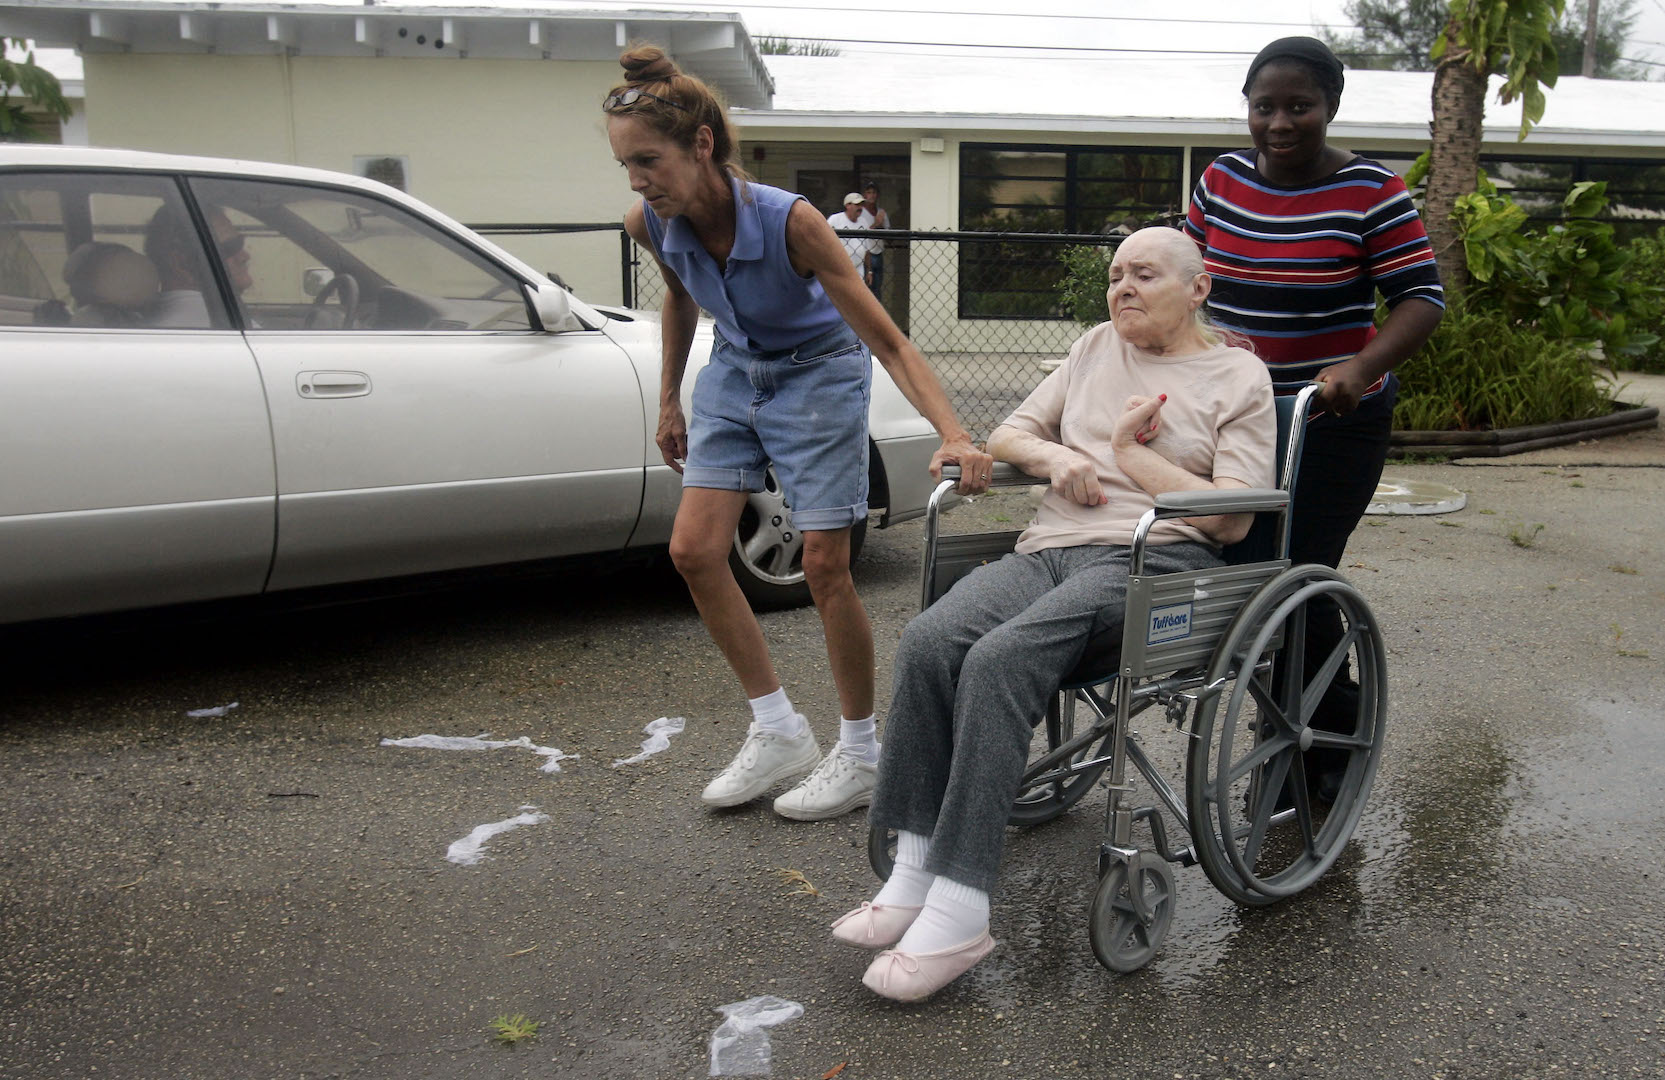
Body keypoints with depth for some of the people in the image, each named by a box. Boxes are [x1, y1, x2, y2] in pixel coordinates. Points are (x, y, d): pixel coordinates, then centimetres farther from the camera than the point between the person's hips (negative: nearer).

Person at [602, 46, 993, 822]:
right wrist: (669, 400, 14)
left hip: (817, 374, -5)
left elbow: (885, 340, -32)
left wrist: (953, 434, -44)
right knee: (694, 550, -3)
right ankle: (779, 730, 11)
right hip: (734, 373, 6)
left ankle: (861, 754, 13)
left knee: (824, 567, -5)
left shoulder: (788, 222, -33)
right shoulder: (650, 225, -17)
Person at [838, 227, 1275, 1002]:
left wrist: (1129, 454, -2)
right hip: (1048, 550, 5)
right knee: (928, 641, -27)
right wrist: (1056, 456, 4)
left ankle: (958, 911, -31)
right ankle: (913, 873, -23)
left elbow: (1232, 519, -1)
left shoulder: (1240, 377, 10)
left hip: (1150, 561, -5)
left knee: (998, 661, -33)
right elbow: (1005, 436, 26)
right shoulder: (1097, 347, 26)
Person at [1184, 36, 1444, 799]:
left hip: (1332, 423, -5)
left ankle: (1332, 743, 16)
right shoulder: (1222, 180, 4)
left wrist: (1360, 368, -29)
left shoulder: (1371, 191, -11)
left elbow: (1421, 298, -12)